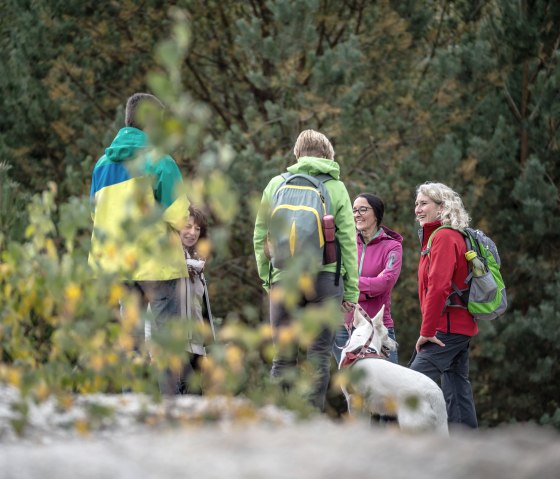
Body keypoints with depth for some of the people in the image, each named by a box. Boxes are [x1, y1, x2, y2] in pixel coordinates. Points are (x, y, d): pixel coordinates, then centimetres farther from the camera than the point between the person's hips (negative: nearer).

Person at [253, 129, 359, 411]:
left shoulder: (276, 184, 7)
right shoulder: (336, 188, 4)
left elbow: (260, 237, 9)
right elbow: (348, 242, 3)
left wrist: (265, 277, 17)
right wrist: (351, 290, 6)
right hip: (325, 279, -1)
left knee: (284, 357, 6)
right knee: (319, 354, 1)